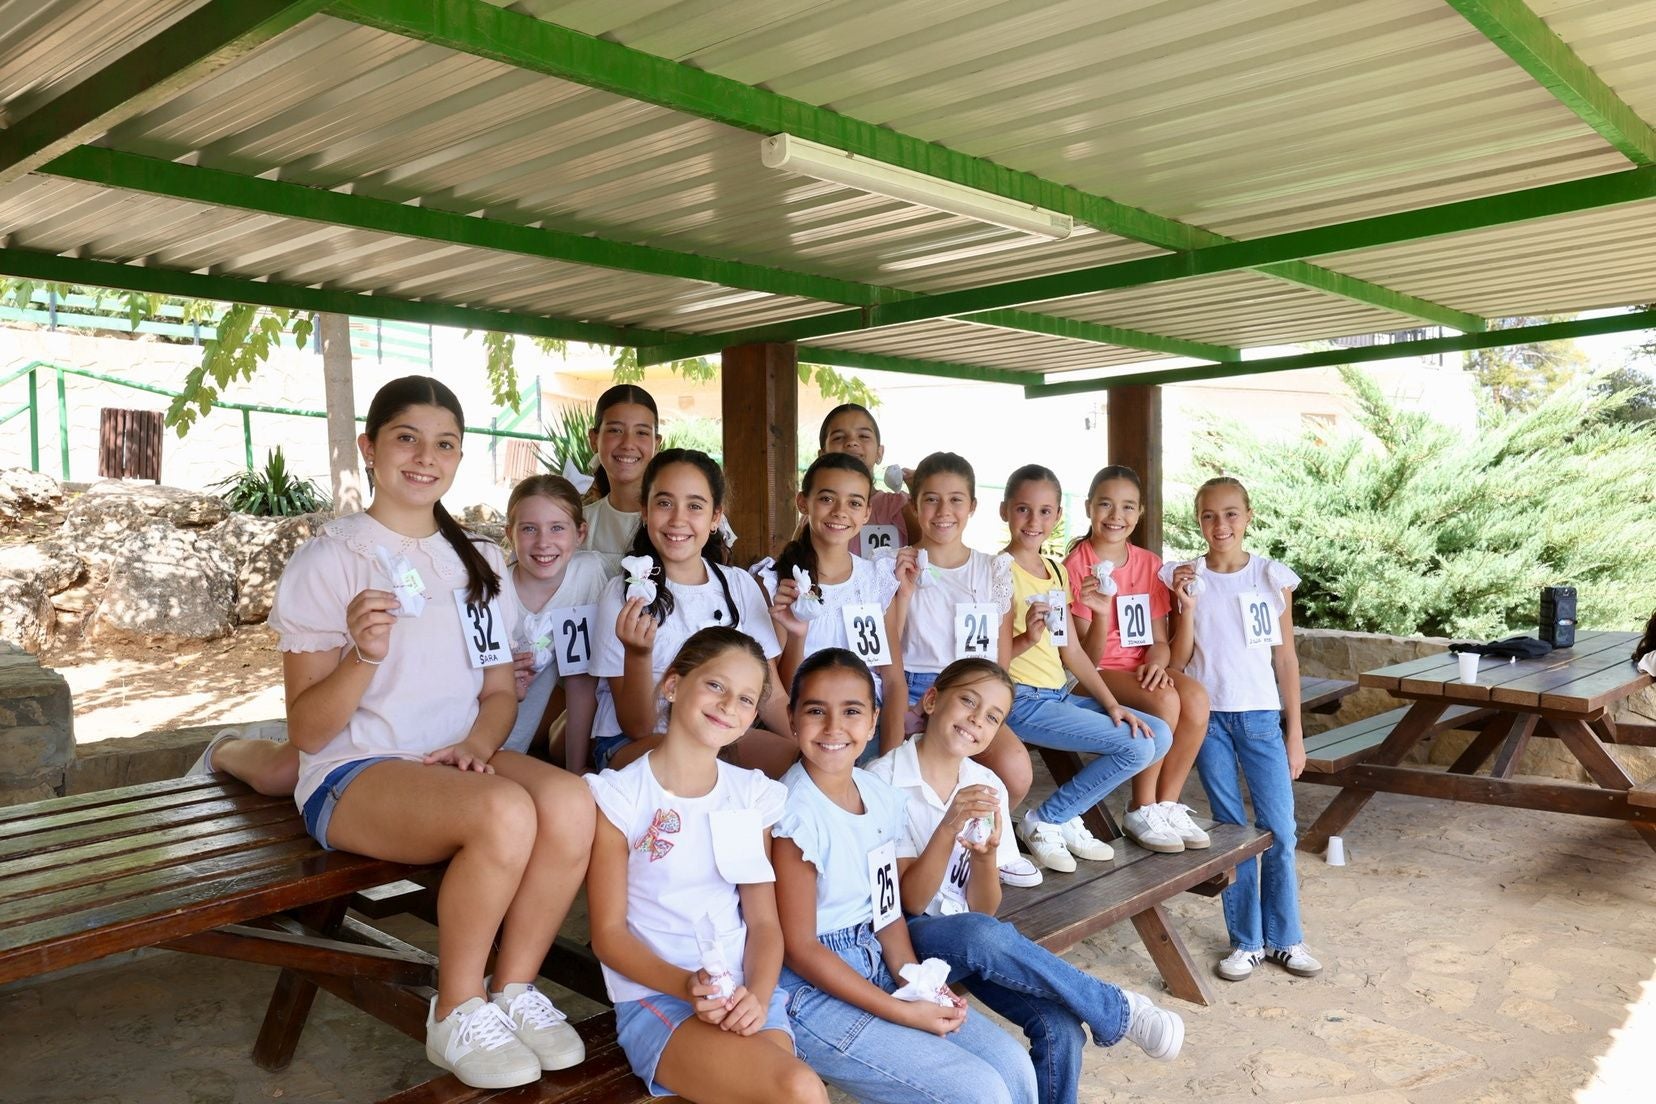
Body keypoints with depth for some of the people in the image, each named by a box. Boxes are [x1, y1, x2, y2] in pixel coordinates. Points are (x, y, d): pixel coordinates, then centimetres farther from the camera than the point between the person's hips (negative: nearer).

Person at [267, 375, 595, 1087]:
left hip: (459, 763, 5)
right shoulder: (325, 562, -5)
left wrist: (477, 743, -8)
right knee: (505, 813, -34)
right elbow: (307, 730, -7)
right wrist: (364, 654, -27)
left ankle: (513, 990, -7)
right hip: (352, 773, -4)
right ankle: (456, 1015, -11)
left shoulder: (481, 564, 12)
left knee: (571, 801, -28)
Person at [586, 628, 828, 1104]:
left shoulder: (753, 795, 9)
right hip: (655, 995, -4)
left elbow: (764, 922, 6)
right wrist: (685, 986, -19)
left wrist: (757, 995, -13)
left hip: (745, 994, 4)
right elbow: (609, 932, -4)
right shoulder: (619, 796, -5)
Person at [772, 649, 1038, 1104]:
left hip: (875, 974, 7)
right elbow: (799, 949, -18)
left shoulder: (880, 796, 1)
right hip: (813, 993, -7)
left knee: (1014, 1066, 1)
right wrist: (902, 1012, -17)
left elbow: (887, 908, 10)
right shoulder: (795, 814, -22)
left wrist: (917, 984, -7)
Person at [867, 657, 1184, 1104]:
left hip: (972, 935, 5)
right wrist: (948, 828, -29)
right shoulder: (884, 781, -14)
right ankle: (1118, 1012, -17)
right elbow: (909, 902, -15)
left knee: (1059, 1025, -22)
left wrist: (985, 854, -22)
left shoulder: (988, 787, 2)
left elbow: (983, 909, 0)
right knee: (980, 936, -36)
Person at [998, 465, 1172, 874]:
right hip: (1022, 701, -8)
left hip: (1060, 695, 8)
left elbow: (1072, 650, 14)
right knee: (1137, 747, -17)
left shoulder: (1056, 570, 14)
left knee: (1160, 734, 0)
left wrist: (1111, 704, 4)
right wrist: (1027, 639, -30)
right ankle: (1044, 822, -1)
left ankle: (1066, 818, 7)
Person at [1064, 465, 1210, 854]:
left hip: (1141, 668, 5)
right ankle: (1140, 812, -14)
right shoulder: (1076, 565, -8)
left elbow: (1158, 639, 8)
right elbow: (1086, 657, -12)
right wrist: (1100, 615, -32)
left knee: (1195, 697, -26)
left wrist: (1157, 661, -16)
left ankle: (1167, 805, -11)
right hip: (1096, 674, -5)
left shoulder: (1149, 563, 7)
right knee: (1164, 701, -31)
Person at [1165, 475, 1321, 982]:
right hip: (1209, 716, 0)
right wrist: (1187, 607, -16)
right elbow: (1179, 661, -2)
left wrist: (1295, 732, 3)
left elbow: (1285, 659, 4)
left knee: (1280, 830, 1)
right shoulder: (1185, 577, -1)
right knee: (1231, 830, 7)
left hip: (1260, 716, 0)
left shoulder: (1273, 577, 0)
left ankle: (1283, 937, 18)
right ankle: (1245, 941, 19)